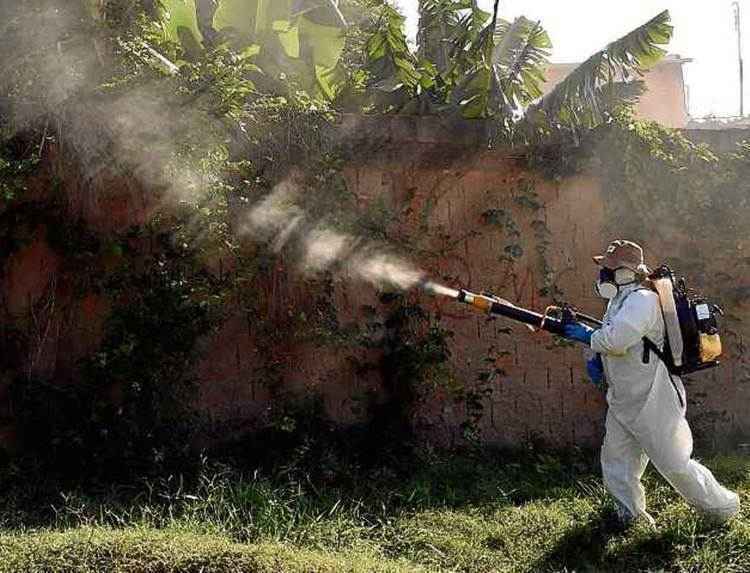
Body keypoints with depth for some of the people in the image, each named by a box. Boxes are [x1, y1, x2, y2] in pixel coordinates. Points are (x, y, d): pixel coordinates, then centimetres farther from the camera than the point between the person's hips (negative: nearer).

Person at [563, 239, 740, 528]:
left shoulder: (642, 300, -22)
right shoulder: (619, 301, 10)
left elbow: (616, 339, -35)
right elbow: (614, 344, 19)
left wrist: (587, 335, -17)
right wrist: (597, 360, -1)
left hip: (652, 402, -9)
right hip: (623, 401, 10)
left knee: (675, 464, 1)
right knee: (616, 460, 15)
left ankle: (722, 507, 21)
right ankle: (629, 512, 31)